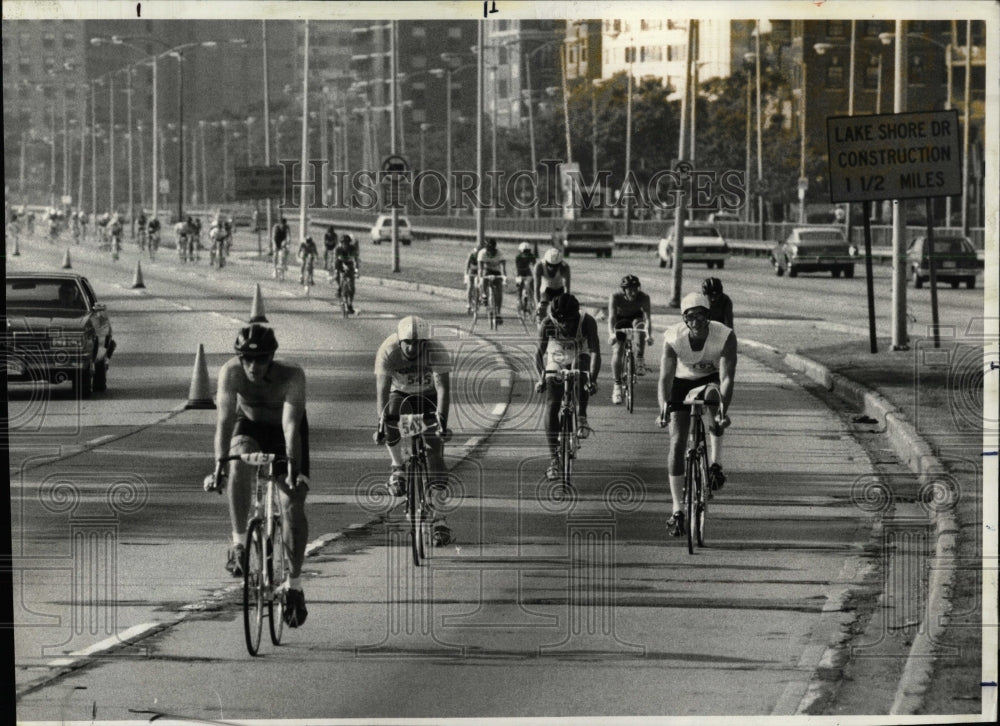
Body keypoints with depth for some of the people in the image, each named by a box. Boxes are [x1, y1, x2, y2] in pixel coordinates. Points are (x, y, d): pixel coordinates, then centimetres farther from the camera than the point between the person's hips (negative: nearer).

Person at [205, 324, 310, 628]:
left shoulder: (291, 376, -34)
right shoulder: (231, 372, -29)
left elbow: (292, 424, -40)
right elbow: (225, 419, -35)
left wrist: (294, 470, -50)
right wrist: (219, 466, -45)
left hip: (284, 432, -1)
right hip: (249, 427, 1)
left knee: (293, 506, -10)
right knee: (240, 462, -35)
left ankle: (294, 583, 8)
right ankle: (239, 542, -24)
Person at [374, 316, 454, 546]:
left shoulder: (437, 352, -30)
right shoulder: (387, 352, -28)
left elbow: (443, 388, -35)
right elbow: (382, 391, -31)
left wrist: (442, 421, -47)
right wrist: (381, 423, -42)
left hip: (429, 397, -1)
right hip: (401, 394, 1)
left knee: (434, 452, -15)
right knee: (391, 415, -33)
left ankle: (438, 517, -19)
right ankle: (397, 468, -7)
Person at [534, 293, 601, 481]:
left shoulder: (587, 322, -27)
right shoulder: (547, 325, -24)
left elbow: (595, 352, -33)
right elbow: (539, 353, -23)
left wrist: (593, 378, -45)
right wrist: (541, 377, -37)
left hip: (580, 359, 0)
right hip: (556, 363, 0)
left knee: (581, 365, -36)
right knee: (551, 407, -13)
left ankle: (581, 417, -21)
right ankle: (554, 459, -8)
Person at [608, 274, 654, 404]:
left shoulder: (644, 298, -30)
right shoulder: (616, 297, -30)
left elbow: (647, 317, -35)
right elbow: (611, 317, -37)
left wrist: (649, 335, -51)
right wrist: (611, 334, -55)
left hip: (635, 317, 0)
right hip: (620, 320, 0)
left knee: (639, 324, -36)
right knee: (617, 351, -16)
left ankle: (639, 360, -23)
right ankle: (617, 385, -6)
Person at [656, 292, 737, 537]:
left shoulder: (725, 336, -33)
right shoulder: (673, 339, -31)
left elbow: (727, 378, -38)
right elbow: (665, 378, -37)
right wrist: (663, 407, -55)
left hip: (712, 378, 3)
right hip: (682, 382, -3)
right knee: (677, 442, -12)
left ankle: (715, 464, -12)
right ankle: (677, 510, -9)